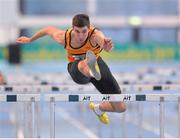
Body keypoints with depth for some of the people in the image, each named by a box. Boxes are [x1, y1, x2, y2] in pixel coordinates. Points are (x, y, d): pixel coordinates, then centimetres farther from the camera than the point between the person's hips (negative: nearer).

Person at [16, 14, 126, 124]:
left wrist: (107, 46, -85)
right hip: (76, 67, -1)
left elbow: (104, 42, -60)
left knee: (121, 107, 1)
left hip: (96, 62, 1)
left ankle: (98, 108, 32)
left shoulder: (95, 35, -35)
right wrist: (30, 40, 13)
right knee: (83, 65, -45)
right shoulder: (63, 37, -26)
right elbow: (49, 29, -3)